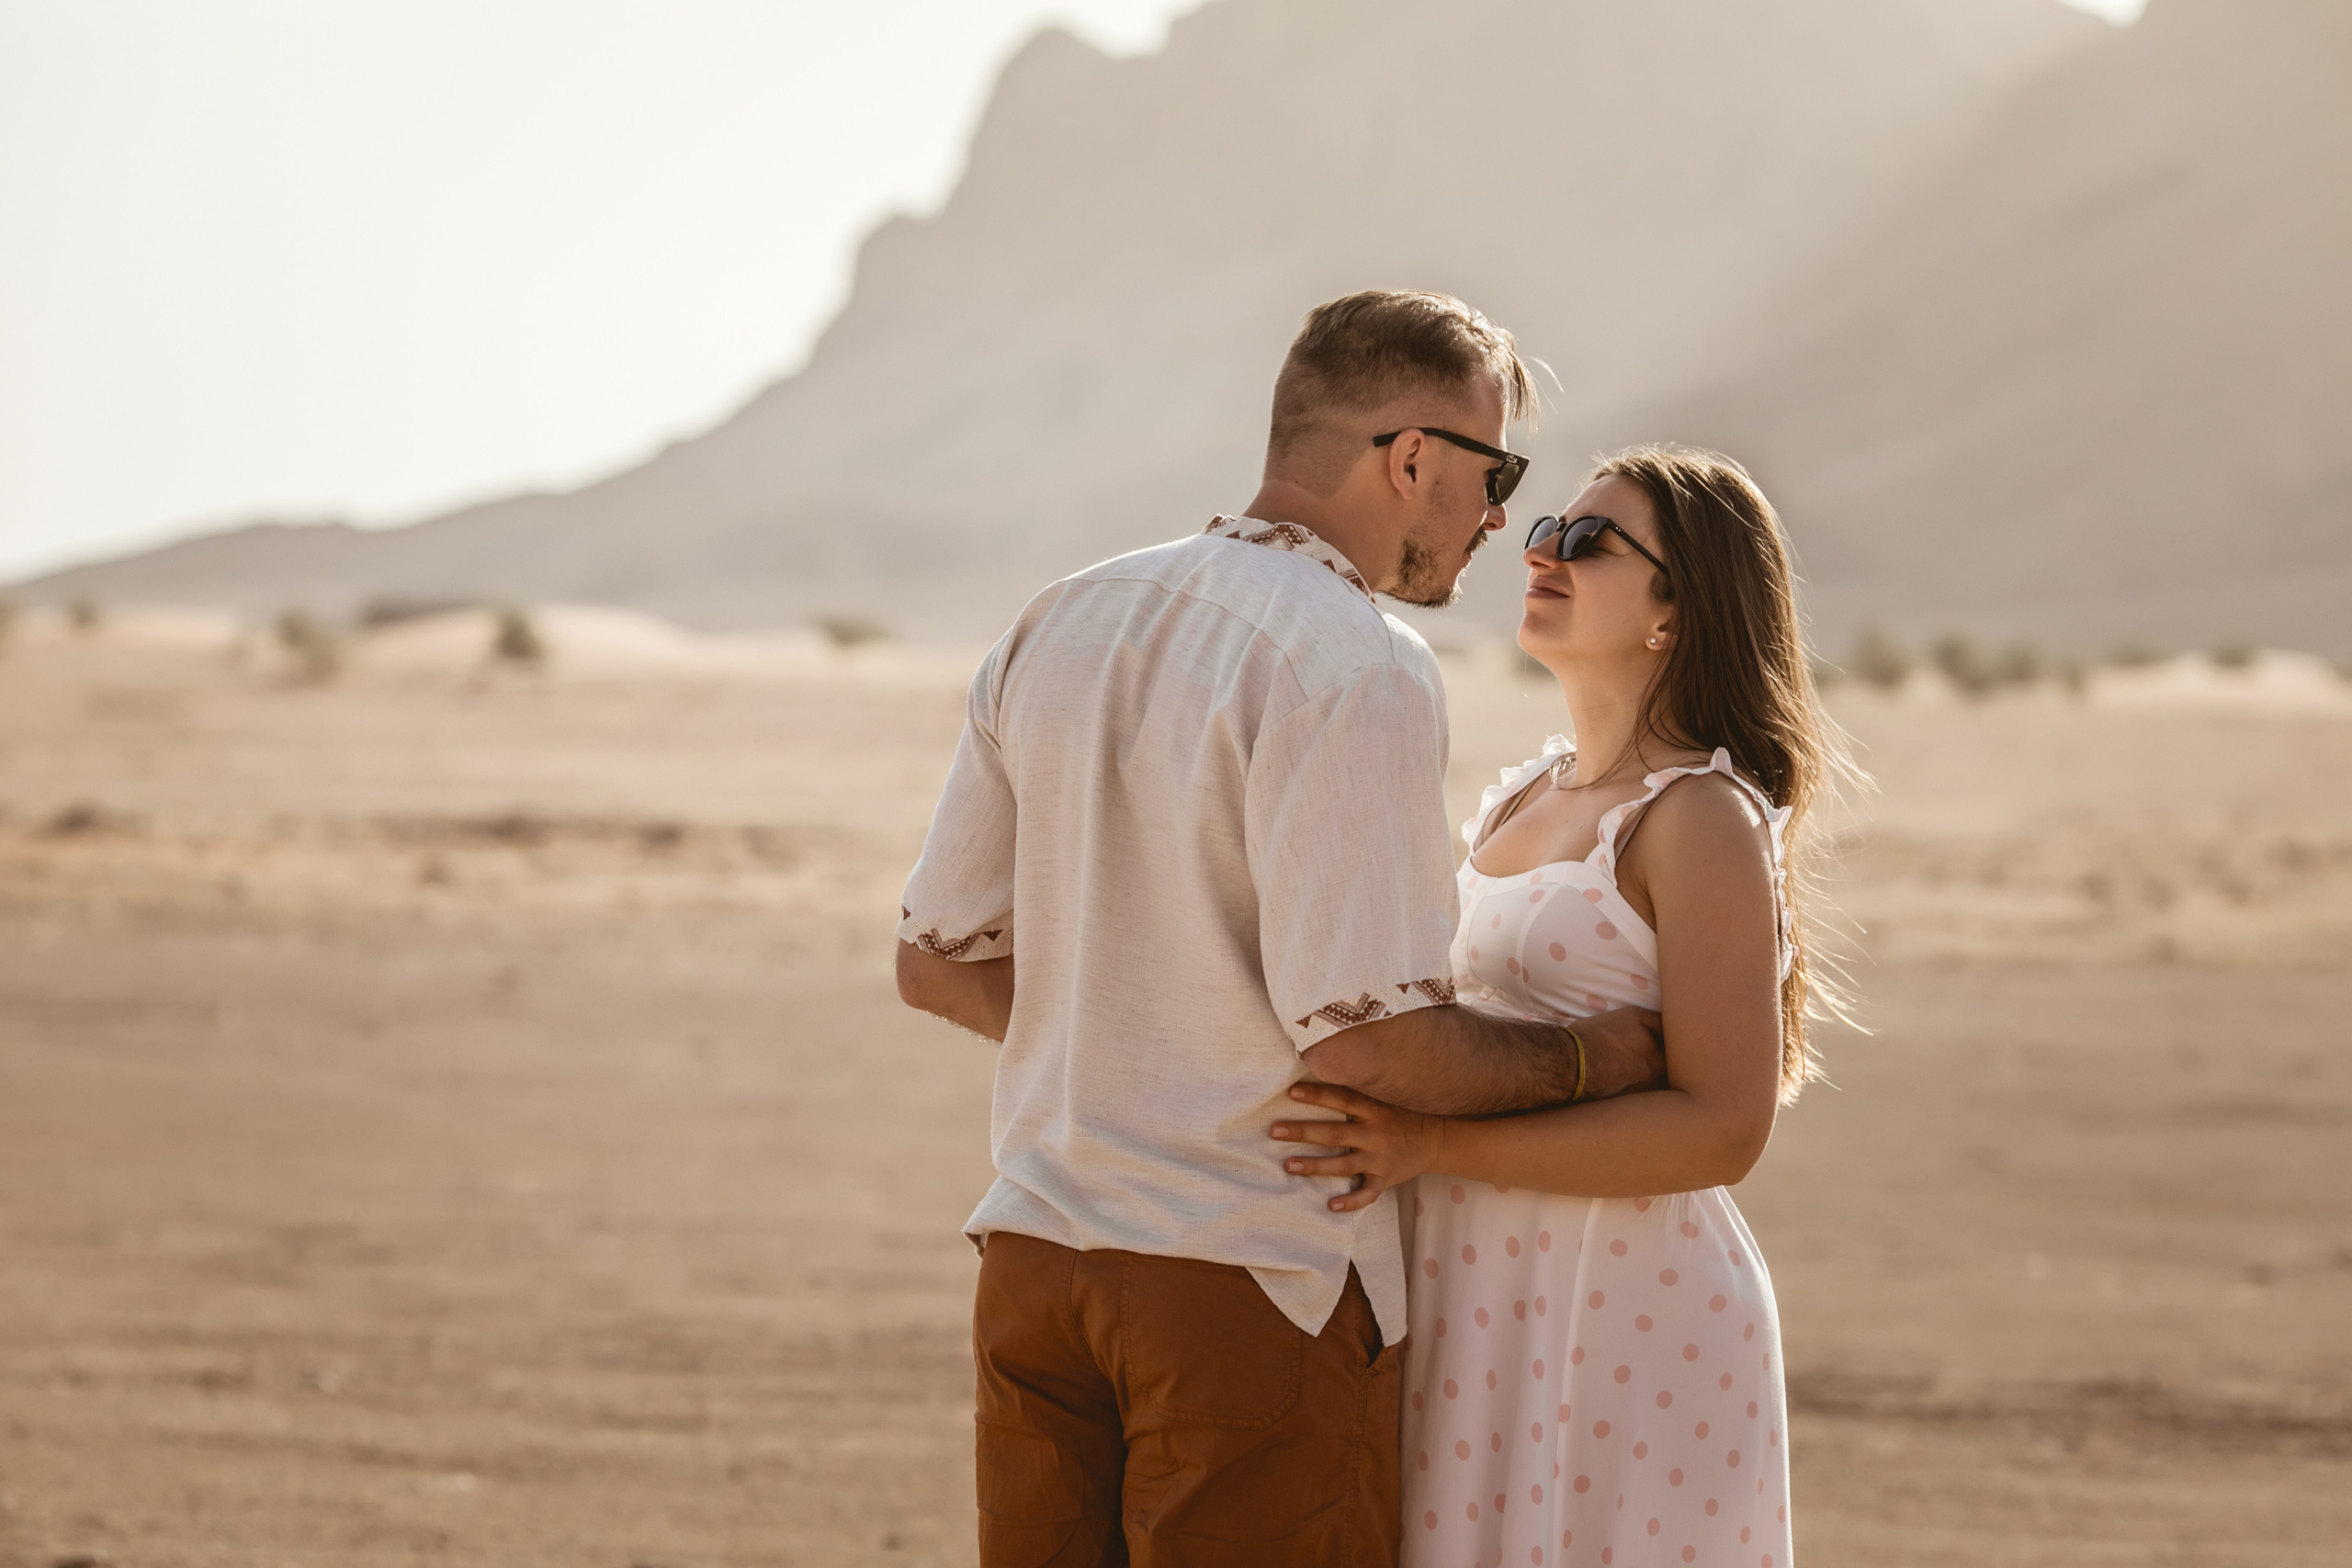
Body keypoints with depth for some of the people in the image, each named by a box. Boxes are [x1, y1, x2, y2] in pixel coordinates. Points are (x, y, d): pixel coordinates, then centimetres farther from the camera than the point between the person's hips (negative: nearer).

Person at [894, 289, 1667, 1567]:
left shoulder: (1058, 626, 9)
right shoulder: (1358, 670, -15)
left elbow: (937, 964, 13)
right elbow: (1368, 1037, -20)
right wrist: (1590, 1060, -5)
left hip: (1032, 1257, 7)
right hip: (1257, 1275, -7)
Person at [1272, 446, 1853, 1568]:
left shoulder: (1700, 819, -11)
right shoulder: (1518, 800, 15)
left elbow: (1722, 1126, -19)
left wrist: (1437, 1148, -22)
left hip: (1629, 1318, -8)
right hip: (1476, 1317, 8)